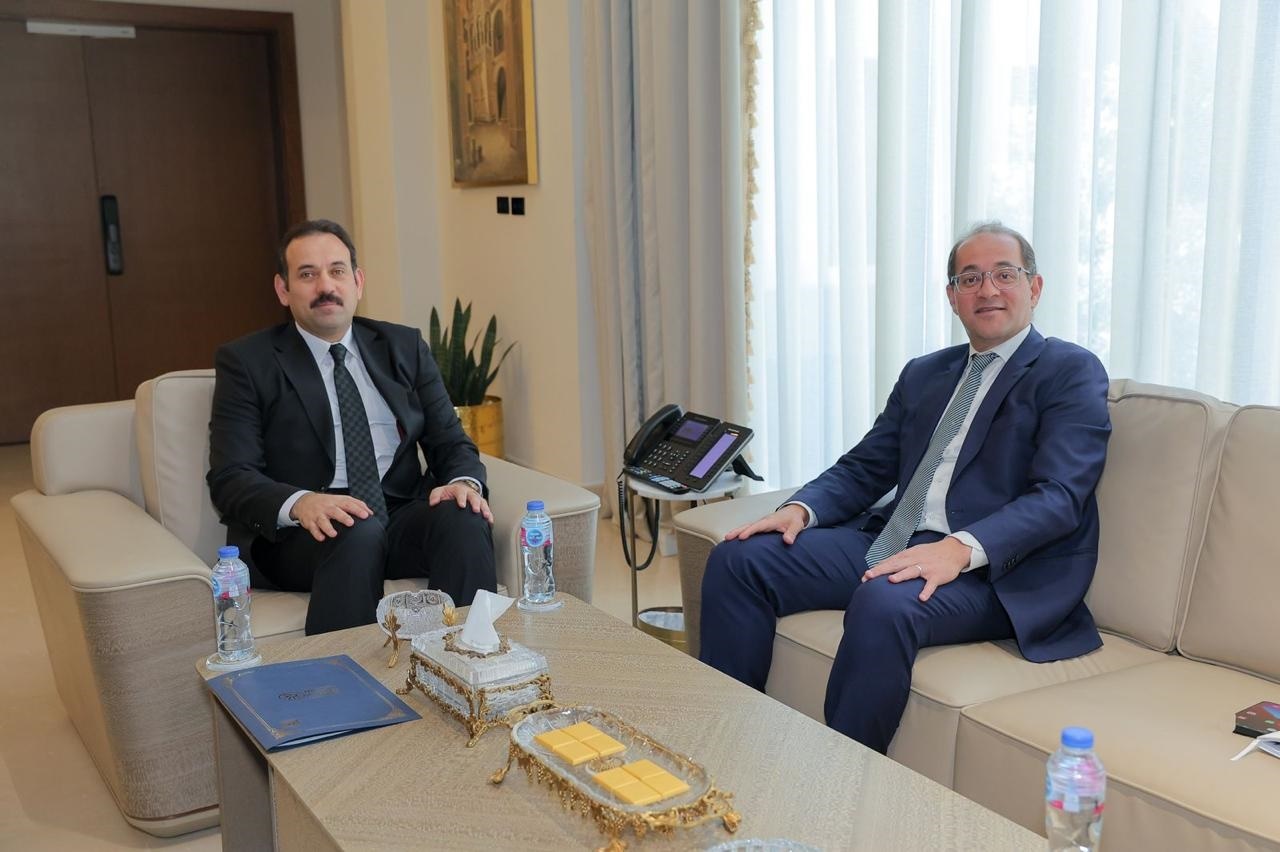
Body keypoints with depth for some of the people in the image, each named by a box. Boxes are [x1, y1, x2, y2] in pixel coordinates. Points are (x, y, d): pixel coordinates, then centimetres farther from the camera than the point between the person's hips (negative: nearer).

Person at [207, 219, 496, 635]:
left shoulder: (404, 347, 15)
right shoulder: (246, 363, 5)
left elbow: (451, 442, 13)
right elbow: (229, 479, -4)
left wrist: (464, 482, -12)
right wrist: (300, 503, -26)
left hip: (401, 519, 3)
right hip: (298, 535, -3)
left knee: (464, 518, -28)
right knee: (357, 532, -35)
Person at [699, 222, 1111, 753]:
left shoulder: (1071, 372, 1)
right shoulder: (923, 374, 21)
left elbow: (1058, 496, -12)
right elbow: (864, 469, 18)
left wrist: (961, 549, -28)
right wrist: (802, 508, -4)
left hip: (995, 569, -6)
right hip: (891, 544, 7)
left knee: (883, 603, -37)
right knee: (738, 558, -9)